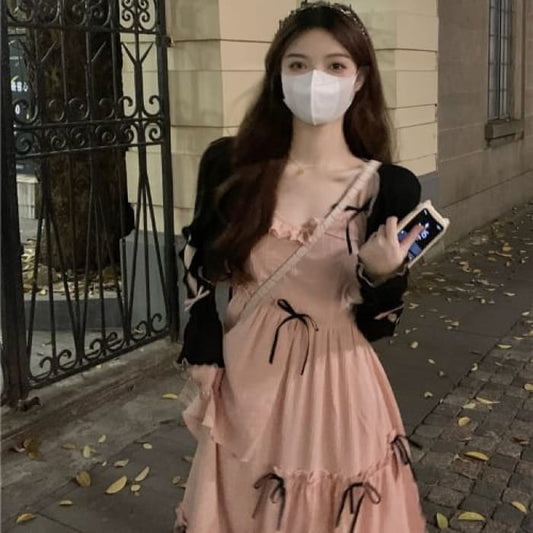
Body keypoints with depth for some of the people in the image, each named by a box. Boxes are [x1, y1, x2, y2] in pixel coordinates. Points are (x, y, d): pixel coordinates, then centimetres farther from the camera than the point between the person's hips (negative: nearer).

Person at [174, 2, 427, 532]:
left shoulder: (390, 188, -13)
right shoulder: (230, 164, -8)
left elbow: (376, 326, -6)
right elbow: (198, 259, 7)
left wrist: (384, 275, -26)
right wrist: (203, 349, 1)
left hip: (335, 389, -1)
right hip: (244, 381, 2)